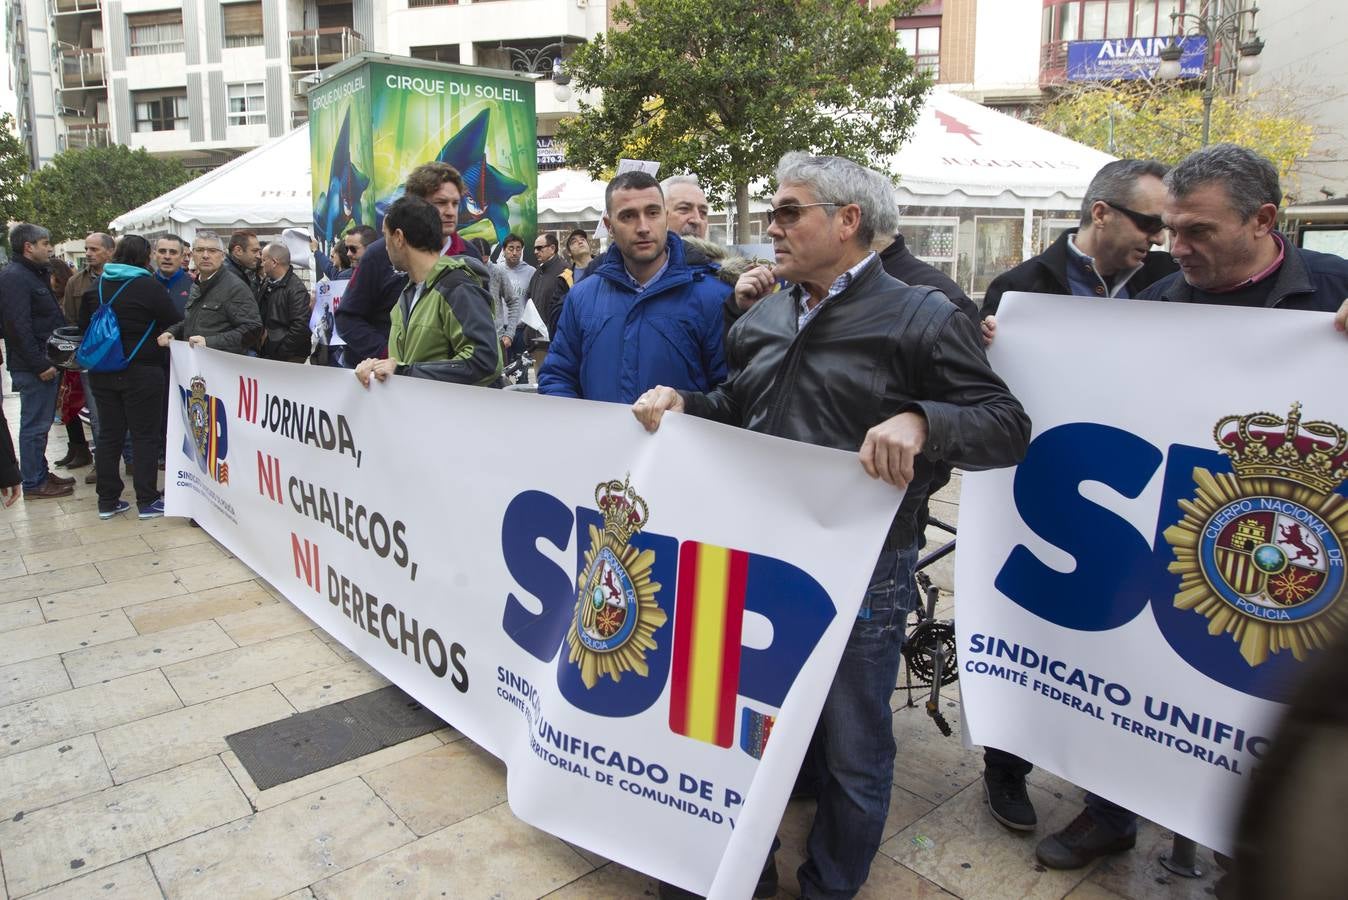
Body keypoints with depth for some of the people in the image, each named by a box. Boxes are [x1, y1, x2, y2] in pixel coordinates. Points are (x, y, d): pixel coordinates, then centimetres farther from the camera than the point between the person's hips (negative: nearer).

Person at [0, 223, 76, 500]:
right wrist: (40, 365, -21)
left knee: (40, 423, 16)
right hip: (34, 368, -10)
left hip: (47, 362, 10)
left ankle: (41, 473, 26)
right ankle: (34, 484, 4)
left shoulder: (34, 274, 17)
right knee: (34, 425, -3)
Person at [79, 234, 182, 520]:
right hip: (141, 372, -6)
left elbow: (84, 325, 14)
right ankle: (147, 502, 6)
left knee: (109, 435, 12)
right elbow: (176, 324, -11)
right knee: (145, 436, 2)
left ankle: (107, 501, 18)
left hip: (102, 373, 6)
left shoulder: (96, 286, 5)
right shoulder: (150, 287, -13)